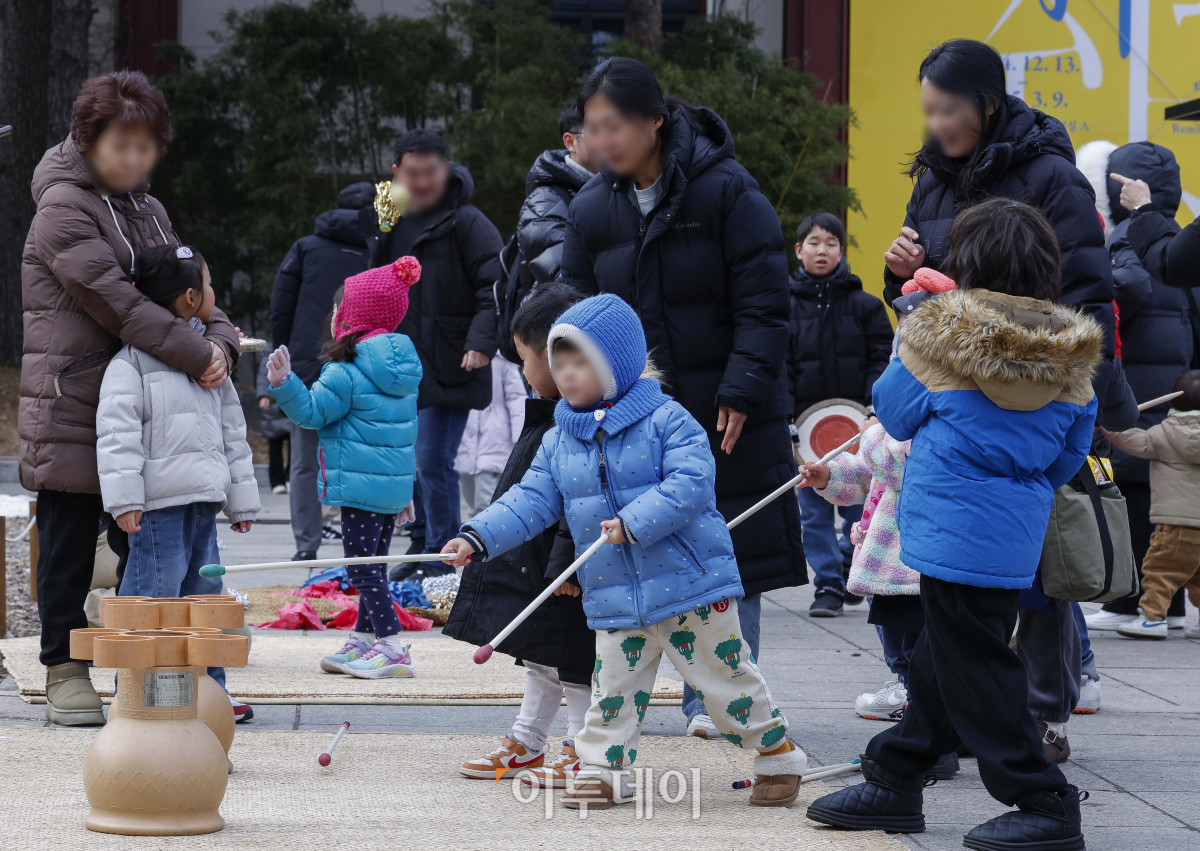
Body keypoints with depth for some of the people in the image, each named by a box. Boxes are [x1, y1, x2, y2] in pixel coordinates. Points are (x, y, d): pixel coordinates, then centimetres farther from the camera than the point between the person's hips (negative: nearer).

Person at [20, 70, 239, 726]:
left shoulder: (147, 209, 16)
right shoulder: (64, 208, -10)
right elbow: (113, 300, -19)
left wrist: (219, 340, -8)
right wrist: (195, 357, -20)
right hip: (71, 406, -7)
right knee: (70, 543, 1)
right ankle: (64, 672, 9)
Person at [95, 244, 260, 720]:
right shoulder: (134, 359, -6)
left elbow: (231, 431, 23)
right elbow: (116, 428, -12)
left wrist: (241, 500, 22)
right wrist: (124, 497, -20)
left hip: (202, 501, 8)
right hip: (159, 503, -8)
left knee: (205, 596, 12)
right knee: (152, 596, -8)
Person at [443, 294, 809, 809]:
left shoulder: (666, 420, -9)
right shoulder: (558, 443, 8)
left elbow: (689, 485, -19)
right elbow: (531, 501, 8)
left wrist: (634, 522, -29)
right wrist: (478, 538, -6)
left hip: (690, 583, -4)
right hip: (615, 601, 4)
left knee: (726, 675, 5)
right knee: (613, 689, 7)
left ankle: (778, 755, 19)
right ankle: (601, 771, 19)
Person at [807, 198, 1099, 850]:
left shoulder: (946, 327, -13)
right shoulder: (1069, 350, 2)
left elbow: (894, 411, 0)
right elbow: (1073, 449, 9)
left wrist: (916, 322, 14)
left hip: (956, 527, -7)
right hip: (1018, 531, 7)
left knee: (971, 666, -1)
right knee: (939, 656, 17)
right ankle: (893, 783, 28)